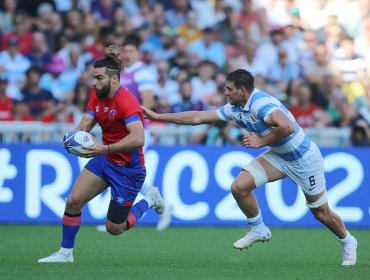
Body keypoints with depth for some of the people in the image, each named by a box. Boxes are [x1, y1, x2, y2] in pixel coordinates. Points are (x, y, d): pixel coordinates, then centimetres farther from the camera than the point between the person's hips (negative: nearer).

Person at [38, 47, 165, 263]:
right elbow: (86, 123, -5)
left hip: (128, 168, -7)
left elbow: (138, 139, -38)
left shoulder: (126, 102, -27)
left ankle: (150, 200, 26)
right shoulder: (96, 96, 0)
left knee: (114, 228, 1)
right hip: (105, 159, 7)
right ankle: (65, 253, 9)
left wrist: (105, 149, -44)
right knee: (74, 201, -7)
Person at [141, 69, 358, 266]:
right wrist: (158, 116, 3)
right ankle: (259, 230, 10)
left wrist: (262, 141, -27)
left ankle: (347, 242, 32)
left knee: (321, 212, 4)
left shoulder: (260, 103, -28)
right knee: (239, 186, -11)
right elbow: (198, 117, 4)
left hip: (304, 158, -8)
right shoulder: (234, 109, -1)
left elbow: (287, 127, -41)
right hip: (278, 156, 8)